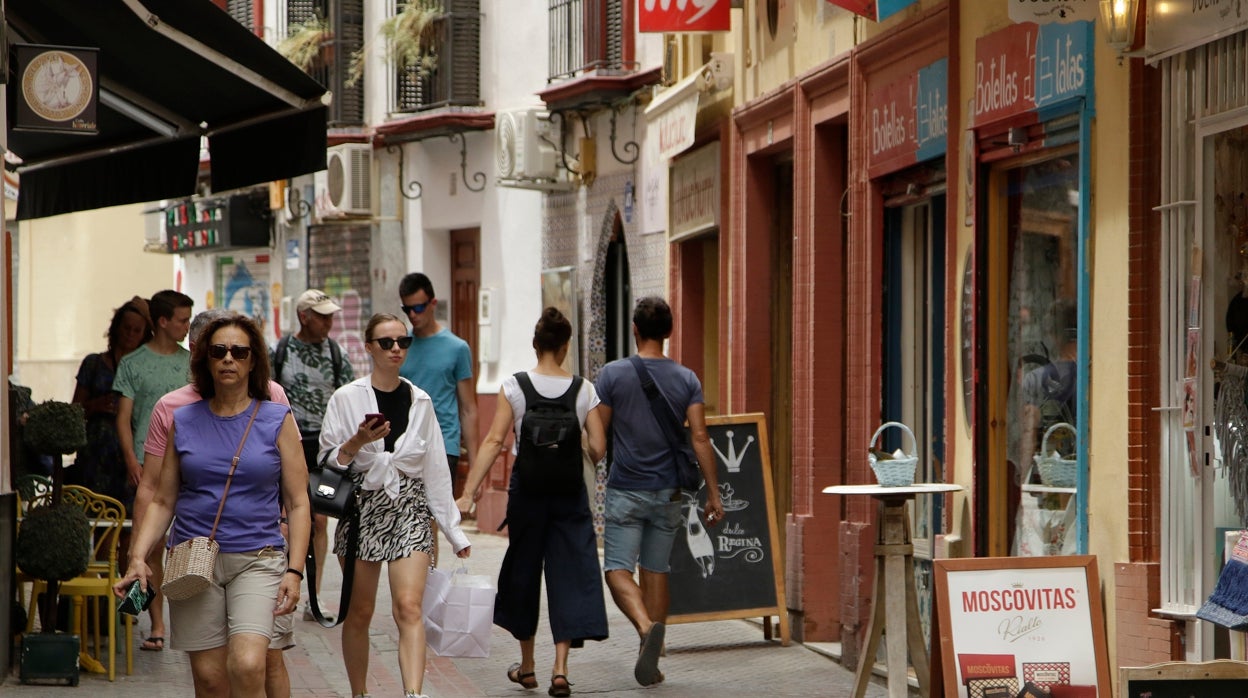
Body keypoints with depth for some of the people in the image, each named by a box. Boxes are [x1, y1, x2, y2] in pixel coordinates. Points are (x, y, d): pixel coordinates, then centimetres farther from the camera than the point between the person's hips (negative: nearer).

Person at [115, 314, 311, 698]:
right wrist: (138, 558, -1)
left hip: (257, 560, -2)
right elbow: (162, 500, 12)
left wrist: (294, 571, -7)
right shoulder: (183, 421, 10)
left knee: (247, 666, -22)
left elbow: (297, 503, 3)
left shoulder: (277, 420, 5)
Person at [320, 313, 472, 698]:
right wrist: (359, 441, -18)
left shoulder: (420, 401, 8)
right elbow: (328, 463, 1)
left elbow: (436, 468, 10)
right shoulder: (347, 398, 0)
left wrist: (454, 531, 9)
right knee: (360, 612, 6)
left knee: (409, 606, -15)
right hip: (362, 507, -1)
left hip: (409, 509, 1)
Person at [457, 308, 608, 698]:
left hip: (527, 490, 0)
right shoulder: (583, 390, -3)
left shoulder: (514, 387, -5)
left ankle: (527, 666, 26)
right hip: (570, 492, 0)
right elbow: (598, 449, -6)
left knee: (523, 570, 15)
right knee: (570, 573, 3)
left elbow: (494, 442, -12)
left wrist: (468, 493, -12)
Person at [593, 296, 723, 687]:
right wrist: (713, 495, 0)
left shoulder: (613, 375, -5)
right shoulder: (686, 380, 1)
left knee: (618, 570, -1)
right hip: (667, 493, 3)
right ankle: (651, 663, 13)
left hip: (625, 492, -3)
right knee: (656, 572, 11)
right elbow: (700, 439, -4)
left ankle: (646, 627, -29)